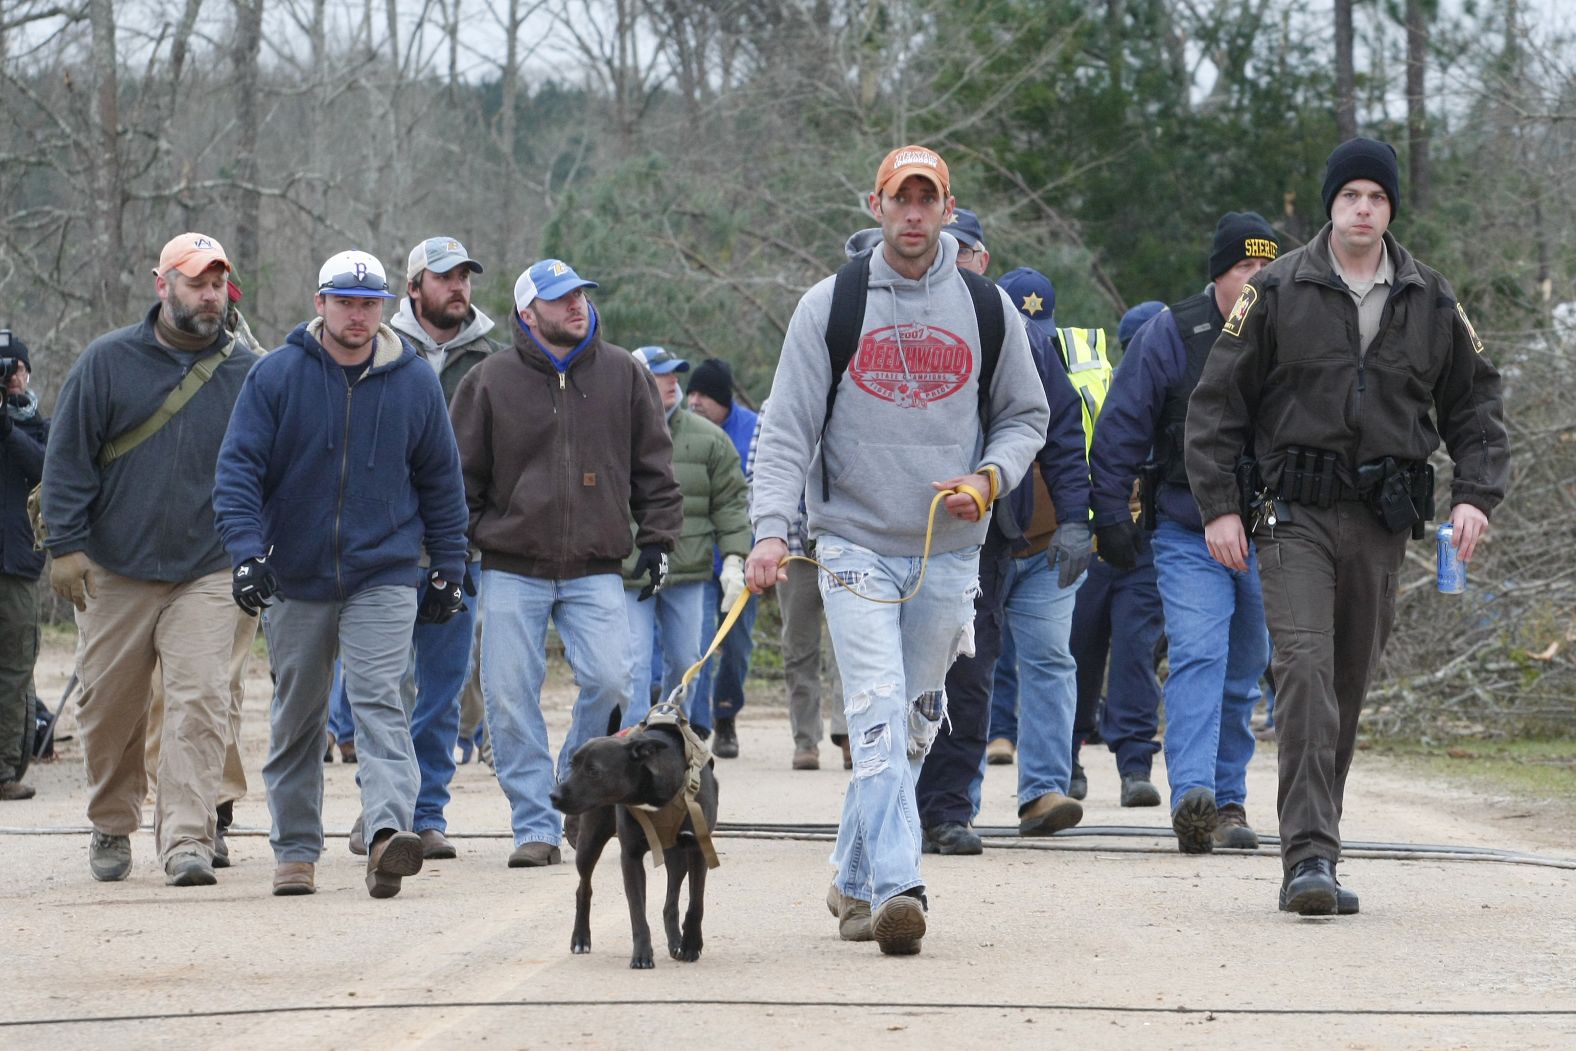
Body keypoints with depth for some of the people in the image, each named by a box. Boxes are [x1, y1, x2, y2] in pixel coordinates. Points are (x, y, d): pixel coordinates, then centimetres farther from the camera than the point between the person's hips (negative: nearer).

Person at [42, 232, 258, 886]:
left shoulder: (245, 373, 5)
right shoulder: (107, 362, 1)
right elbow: (68, 458, 2)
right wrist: (66, 544, -5)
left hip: (207, 572, 0)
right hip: (114, 572, 0)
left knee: (200, 703, -13)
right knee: (110, 708, 9)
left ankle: (187, 839, -14)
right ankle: (112, 827, 28)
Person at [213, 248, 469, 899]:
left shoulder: (415, 383, 2)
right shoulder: (277, 376, -3)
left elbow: (441, 480, 12)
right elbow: (238, 467, -6)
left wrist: (448, 568, 11)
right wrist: (247, 550, -18)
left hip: (385, 577, -1)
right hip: (296, 579, 1)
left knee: (379, 699, -17)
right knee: (297, 717, 10)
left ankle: (389, 831, -31)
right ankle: (295, 849, 21)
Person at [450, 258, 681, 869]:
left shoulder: (624, 375, 7)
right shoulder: (492, 382, 2)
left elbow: (653, 468, 13)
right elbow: (462, 476, 7)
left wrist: (657, 538, 6)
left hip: (595, 571, 1)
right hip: (511, 570, -1)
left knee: (610, 681, -13)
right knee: (510, 699, -4)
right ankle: (536, 827, 4)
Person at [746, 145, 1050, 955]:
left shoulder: (986, 308, 5)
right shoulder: (831, 305, -1)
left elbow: (1025, 415, 15)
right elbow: (787, 428, -3)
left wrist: (989, 479, -5)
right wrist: (771, 530, -16)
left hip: (950, 549, 3)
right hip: (856, 545, -3)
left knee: (914, 722, 10)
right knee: (877, 715, -16)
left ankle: (855, 879, 25)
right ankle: (896, 888, -23)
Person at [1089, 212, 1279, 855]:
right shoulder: (1170, 334, -3)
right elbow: (1119, 433, 0)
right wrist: (1112, 519, -4)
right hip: (1186, 533, -3)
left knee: (1243, 673, 10)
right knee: (1198, 656, -18)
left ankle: (1228, 802, 19)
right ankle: (1192, 796, -30)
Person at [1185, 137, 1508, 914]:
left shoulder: (1432, 303, 9)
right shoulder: (1278, 292, 0)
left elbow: (1474, 405, 16)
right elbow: (1217, 402, 3)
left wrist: (1475, 494, 1)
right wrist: (1219, 505, -4)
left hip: (1382, 523, 4)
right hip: (1297, 513, -4)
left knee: (1350, 686, 8)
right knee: (1305, 669, -17)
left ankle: (1313, 849, 18)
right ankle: (1309, 857, -23)